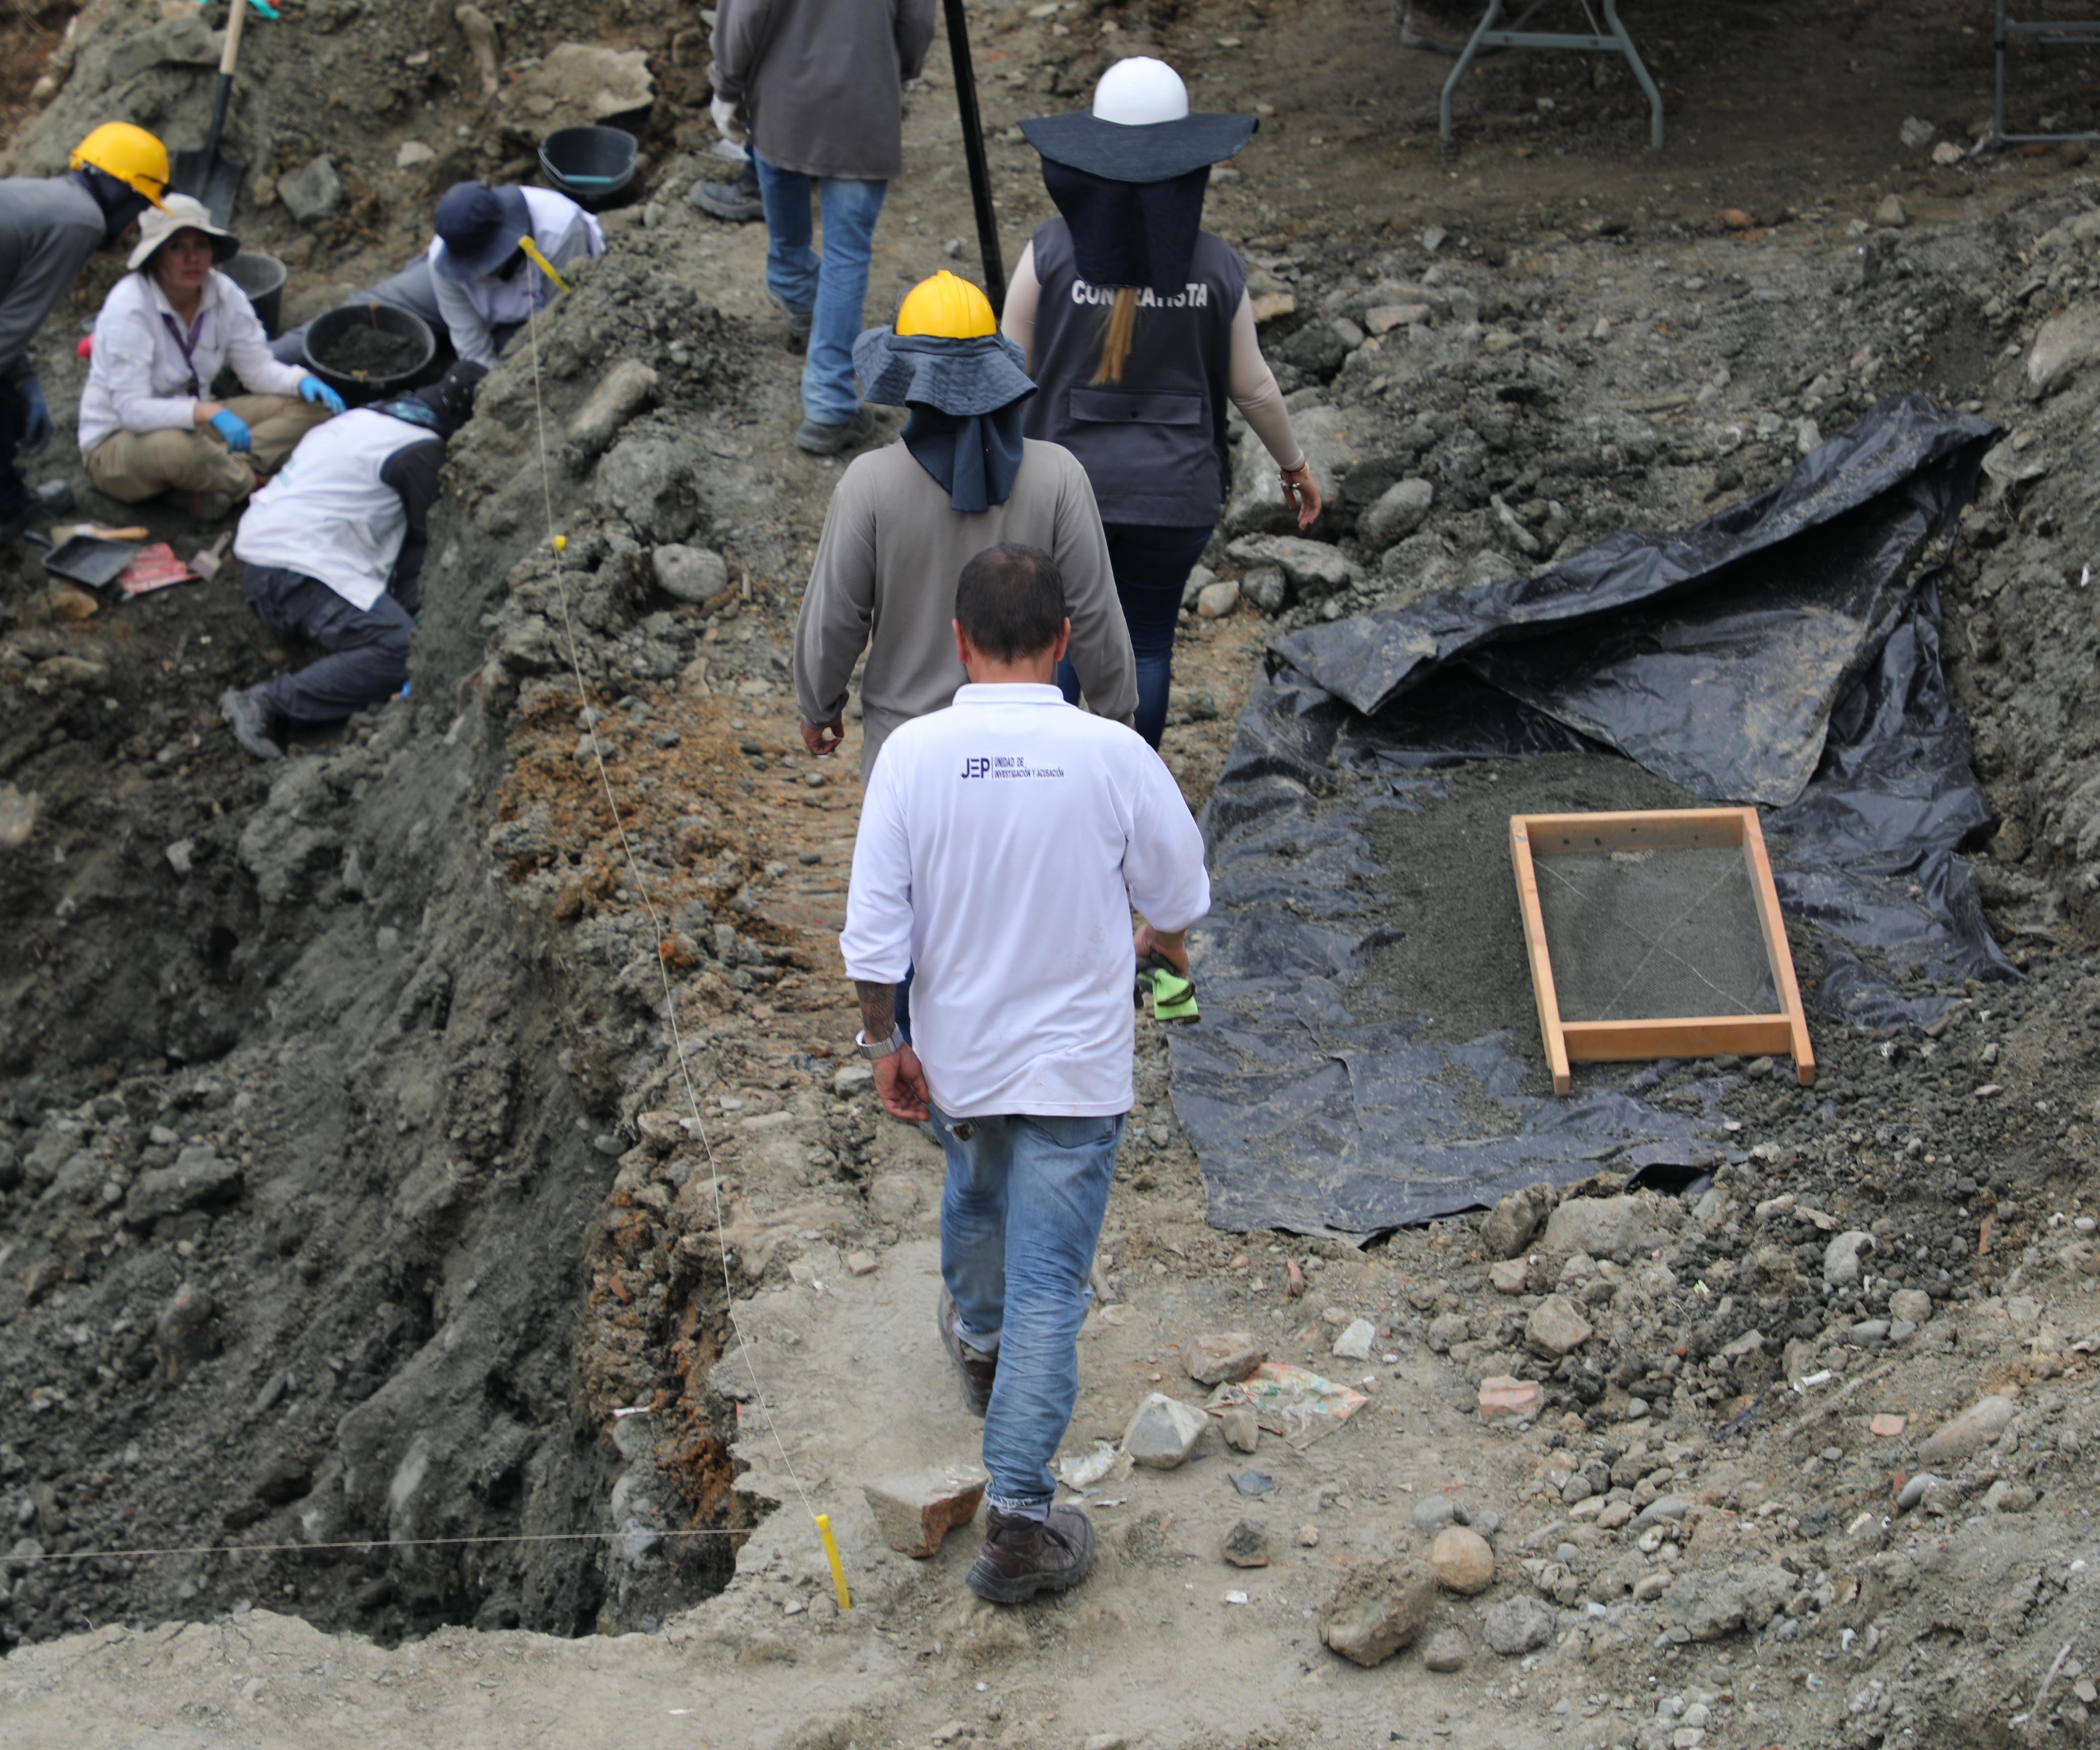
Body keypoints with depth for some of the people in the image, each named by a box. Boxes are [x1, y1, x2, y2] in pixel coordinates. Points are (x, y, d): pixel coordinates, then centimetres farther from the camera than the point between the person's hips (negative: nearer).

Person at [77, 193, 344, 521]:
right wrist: (207, 412, -44)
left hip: (193, 427, 7)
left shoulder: (223, 293, -6)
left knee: (307, 407, -7)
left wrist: (302, 381, -20)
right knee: (172, 447, -43)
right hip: (118, 442, -7)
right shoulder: (129, 306, -25)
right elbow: (132, 410, -31)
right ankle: (247, 480, -13)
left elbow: (258, 369, 3)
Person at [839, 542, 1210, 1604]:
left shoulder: (913, 754, -15)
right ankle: (1017, 1518, 3)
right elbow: (1180, 896, -2)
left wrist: (885, 1044, 2)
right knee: (1049, 1292, 3)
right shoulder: (1112, 756, -17)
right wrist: (1159, 941, 21)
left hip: (957, 1057, 3)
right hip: (1076, 1067, -2)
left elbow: (874, 929, -13)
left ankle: (978, 1339, 61)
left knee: (975, 1200, 33)